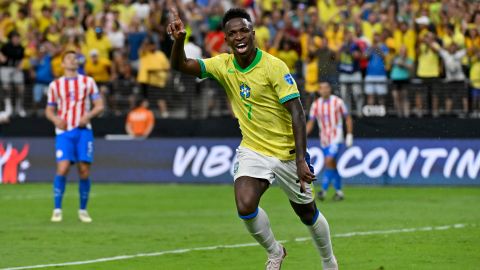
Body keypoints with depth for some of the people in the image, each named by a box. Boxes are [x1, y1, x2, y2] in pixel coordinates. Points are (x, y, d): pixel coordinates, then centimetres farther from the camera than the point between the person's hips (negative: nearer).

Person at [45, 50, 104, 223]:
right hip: (64, 132, -1)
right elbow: (49, 110, 15)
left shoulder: (88, 82, 9)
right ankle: (57, 210, -8)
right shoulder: (55, 85, 10)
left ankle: (83, 210, 9)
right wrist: (55, 119, -7)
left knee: (84, 171, -5)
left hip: (83, 131, 1)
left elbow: (99, 105, 7)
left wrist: (88, 116, -12)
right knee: (62, 168, -16)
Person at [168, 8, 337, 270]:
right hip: (252, 150, 3)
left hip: (287, 152, -3)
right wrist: (179, 39, -30)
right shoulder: (223, 65, -4)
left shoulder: (274, 66, -18)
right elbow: (181, 65, -7)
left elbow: (296, 111, -20)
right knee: (245, 206, -22)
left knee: (307, 213, 11)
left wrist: (301, 159, -27)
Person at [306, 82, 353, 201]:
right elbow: (310, 123, 8)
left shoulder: (338, 102, -4)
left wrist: (349, 135, -3)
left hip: (336, 138, -4)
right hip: (324, 139, 4)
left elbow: (348, 118, 2)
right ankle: (339, 191, 18)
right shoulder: (316, 104, 5)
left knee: (329, 161, -20)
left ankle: (324, 189, -20)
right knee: (332, 165, 7)